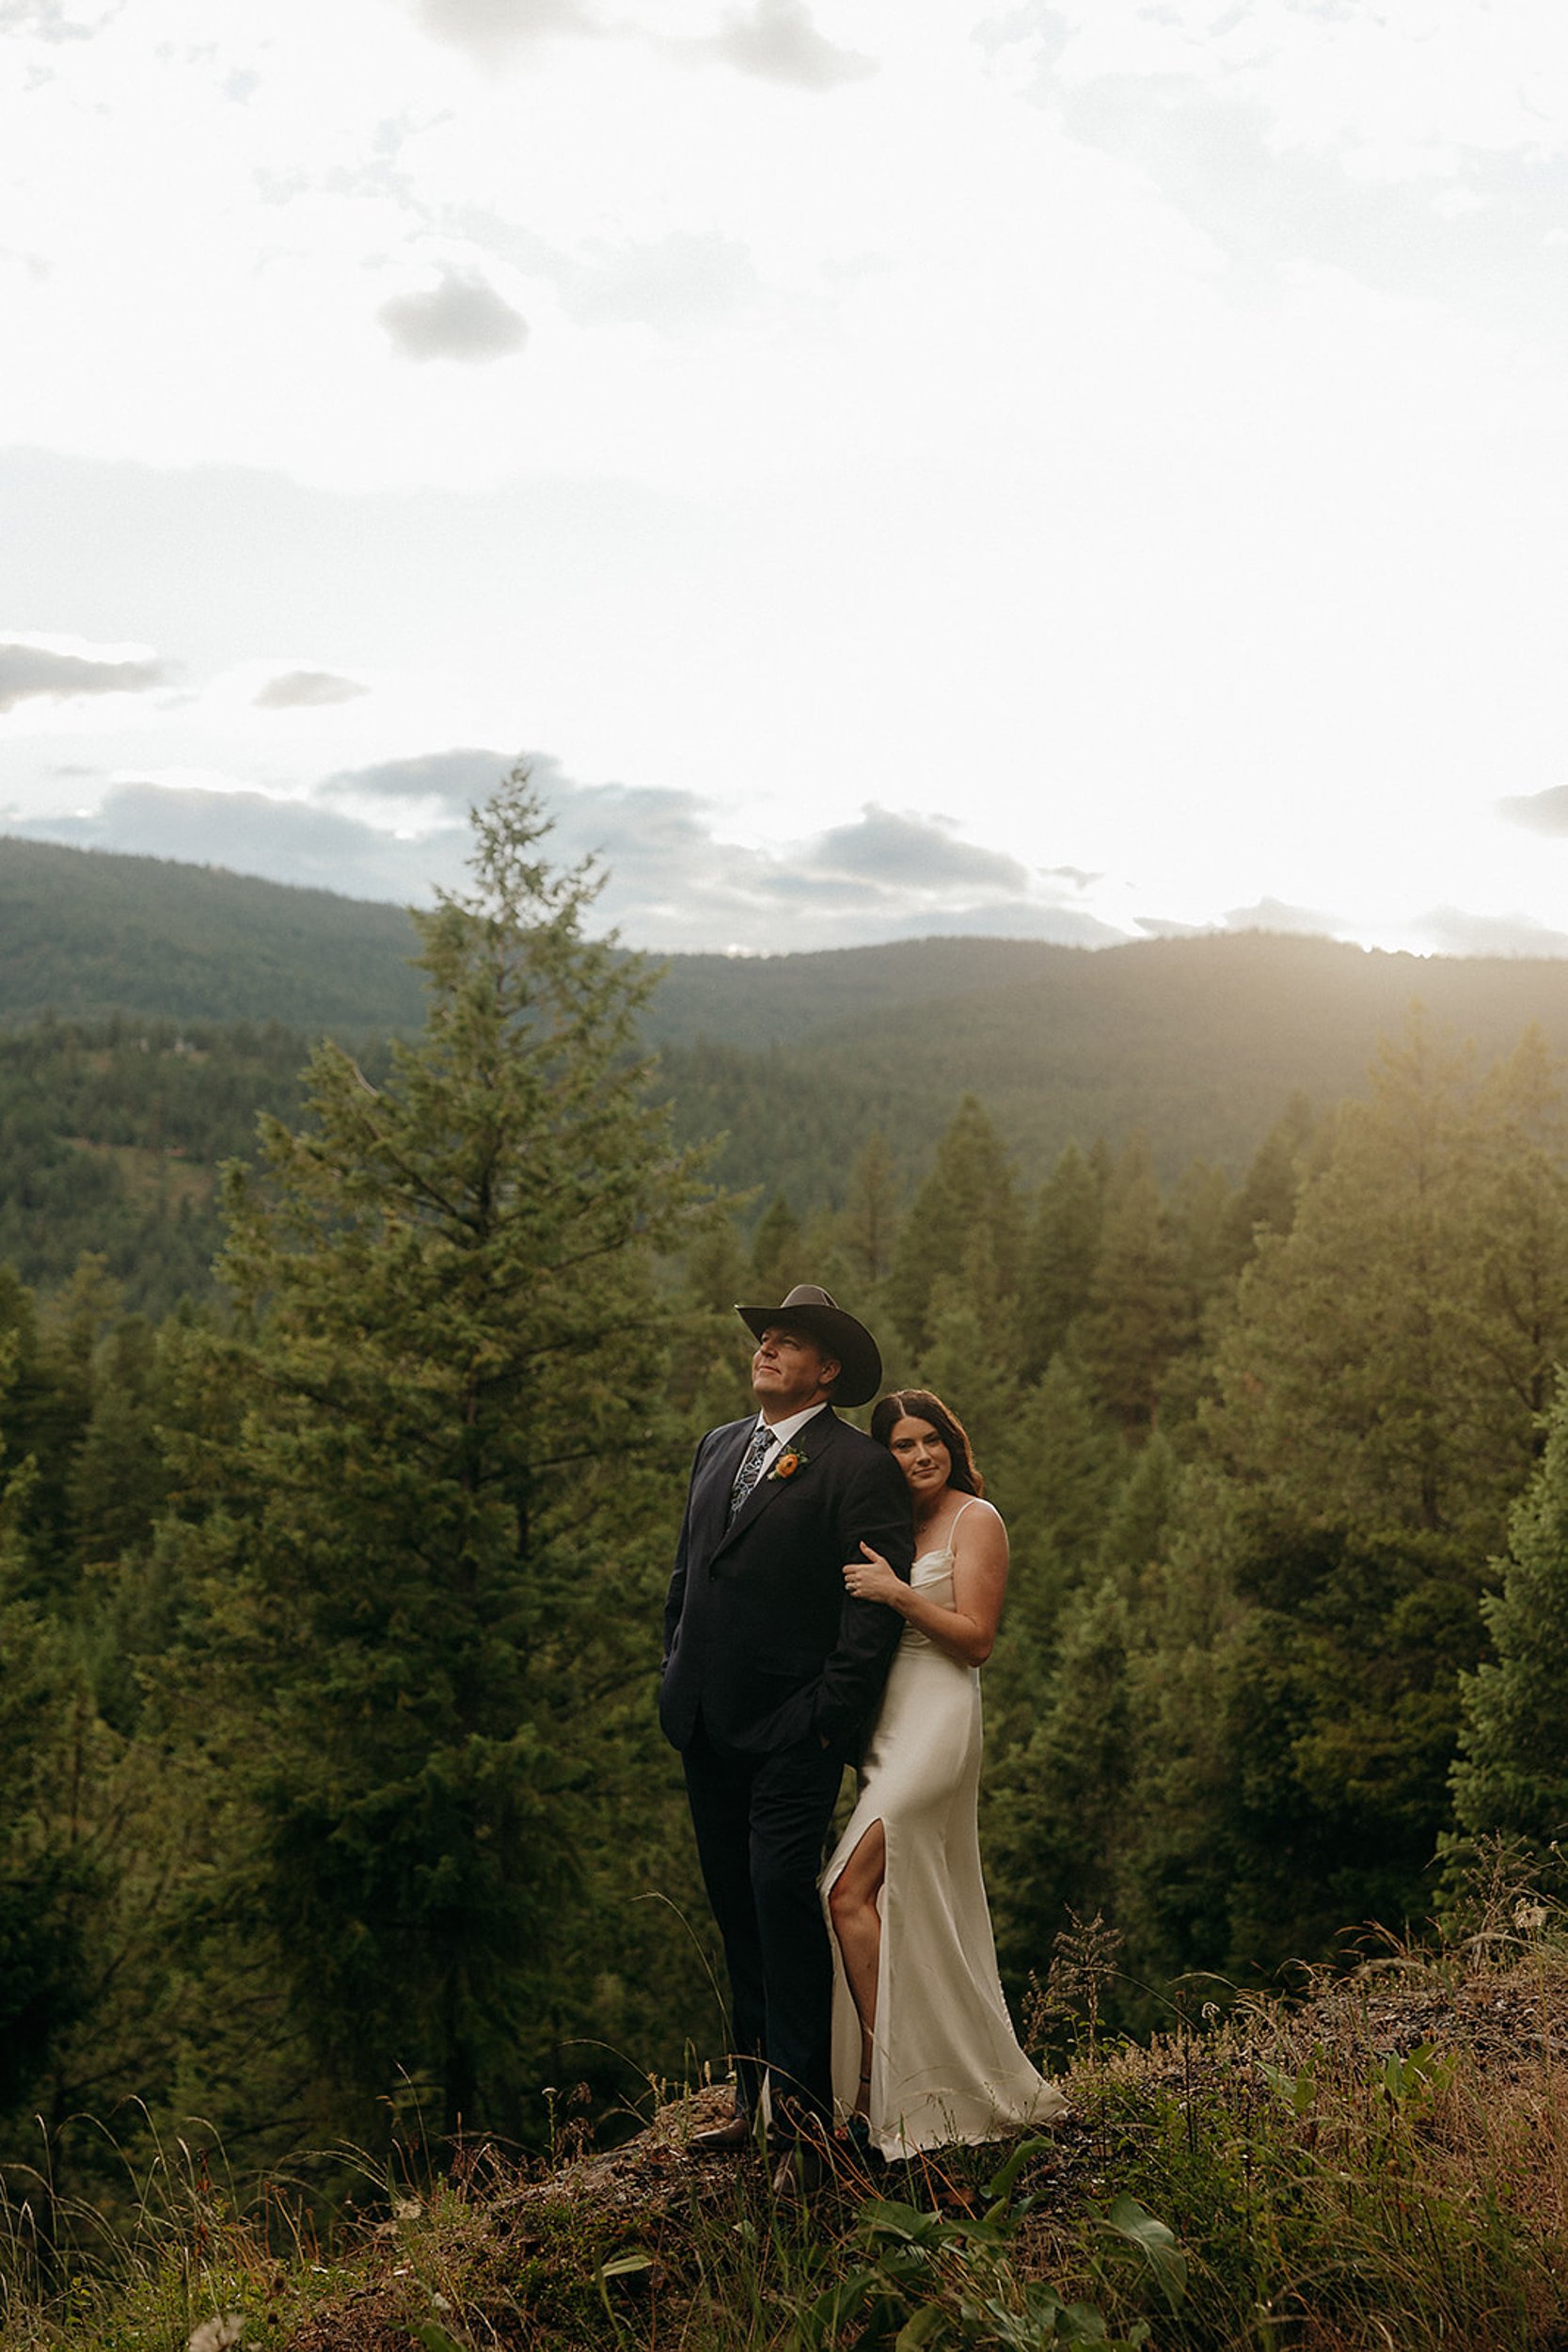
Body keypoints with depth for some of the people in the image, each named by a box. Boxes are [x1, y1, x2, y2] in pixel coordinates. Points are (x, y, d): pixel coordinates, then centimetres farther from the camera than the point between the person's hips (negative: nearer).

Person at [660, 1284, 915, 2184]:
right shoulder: (718, 1446, 15)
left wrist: (830, 1716, -16)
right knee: (738, 1907, 13)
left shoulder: (860, 1466, -8)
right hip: (708, 1721, 7)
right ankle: (756, 2095, 25)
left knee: (783, 1892, -12)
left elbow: (877, 1604, -12)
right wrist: (676, 1671, 14)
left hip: (792, 1727, -7)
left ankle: (805, 2113, -1)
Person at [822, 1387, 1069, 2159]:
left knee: (851, 1893, -16)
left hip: (936, 1719, -7)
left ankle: (879, 2088, -10)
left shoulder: (975, 1520, -4)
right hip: (884, 1721, 7)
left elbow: (976, 1639, -10)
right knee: (904, 1906, 8)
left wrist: (897, 1593, -19)